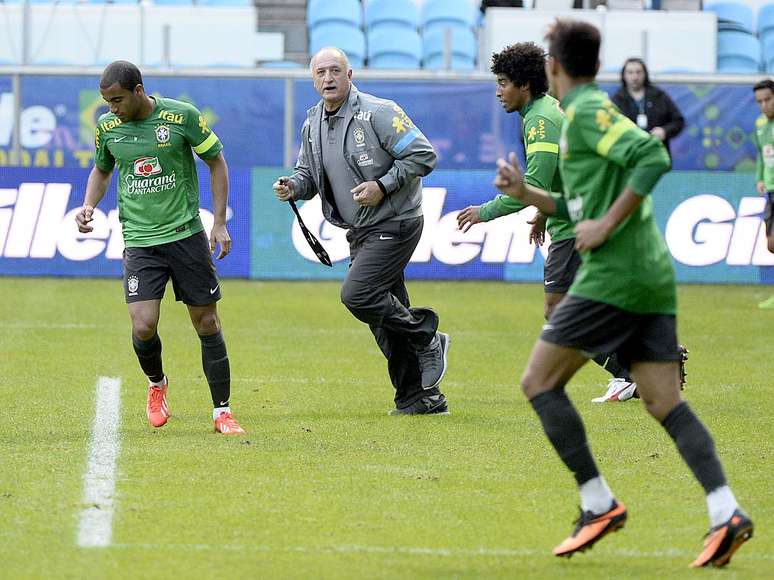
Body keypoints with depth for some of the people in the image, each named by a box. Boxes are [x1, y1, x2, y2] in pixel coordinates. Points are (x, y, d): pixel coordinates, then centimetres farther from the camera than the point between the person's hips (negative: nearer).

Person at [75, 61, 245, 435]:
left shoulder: (182, 116, -8)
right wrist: (88, 205, 2)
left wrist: (219, 223, -2)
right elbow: (101, 170, 21)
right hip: (139, 241, 2)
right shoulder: (107, 126, 1)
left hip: (186, 234, -2)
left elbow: (216, 161, 2)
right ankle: (156, 384, 20)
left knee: (207, 323, 2)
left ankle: (222, 411, 13)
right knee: (143, 328, -12)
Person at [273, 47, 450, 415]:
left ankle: (427, 340, -1)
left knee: (357, 295, -20)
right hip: (360, 232, 8)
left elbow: (423, 155, -16)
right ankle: (423, 398, 15)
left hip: (394, 224, -8)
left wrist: (382, 186, -21)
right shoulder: (312, 125, 8)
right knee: (385, 315, 8)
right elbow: (308, 173, 20)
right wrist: (293, 186, -3)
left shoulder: (377, 113, -14)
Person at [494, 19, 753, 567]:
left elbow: (653, 157, -23)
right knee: (665, 403, 3)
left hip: (613, 275, -9)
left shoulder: (588, 111, -8)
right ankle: (726, 512, -13)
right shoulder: (591, 112, 21)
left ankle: (599, 503, -3)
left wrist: (607, 225, -20)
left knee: (540, 382, 1)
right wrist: (525, 192, 20)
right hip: (653, 275, 9)